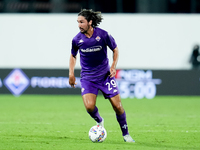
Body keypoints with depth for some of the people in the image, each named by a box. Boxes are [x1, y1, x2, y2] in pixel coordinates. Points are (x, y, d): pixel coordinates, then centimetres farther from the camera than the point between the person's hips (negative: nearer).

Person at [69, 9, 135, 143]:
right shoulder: (77, 39, -5)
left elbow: (115, 50, 5)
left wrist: (114, 66, -7)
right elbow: (73, 56, 14)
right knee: (89, 106, -19)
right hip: (87, 77, 1)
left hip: (105, 75, -1)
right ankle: (99, 121, 15)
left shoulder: (103, 35, -11)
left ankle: (126, 134, 16)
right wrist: (71, 73, 4)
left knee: (117, 106, -3)